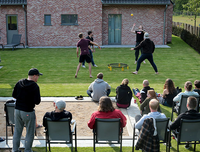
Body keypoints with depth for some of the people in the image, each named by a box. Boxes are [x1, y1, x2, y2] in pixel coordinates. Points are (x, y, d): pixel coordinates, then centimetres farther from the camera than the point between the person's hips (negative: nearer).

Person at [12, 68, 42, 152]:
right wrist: (39, 98, 1)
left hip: (17, 110, 6)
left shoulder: (19, 83, 1)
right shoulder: (35, 86, -17)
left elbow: (14, 95, 8)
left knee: (17, 131, 19)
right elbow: (37, 101, -19)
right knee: (30, 132, 11)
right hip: (28, 112, -6)